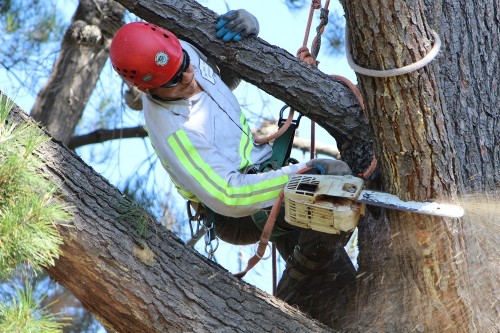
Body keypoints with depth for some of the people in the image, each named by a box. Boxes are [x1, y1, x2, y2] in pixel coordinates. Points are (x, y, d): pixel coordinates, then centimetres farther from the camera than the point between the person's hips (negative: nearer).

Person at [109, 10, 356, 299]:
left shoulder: (185, 51, -10)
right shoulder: (172, 132, -33)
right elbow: (228, 197, -35)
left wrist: (246, 26, -10)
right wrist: (302, 173, -38)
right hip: (240, 217, -9)